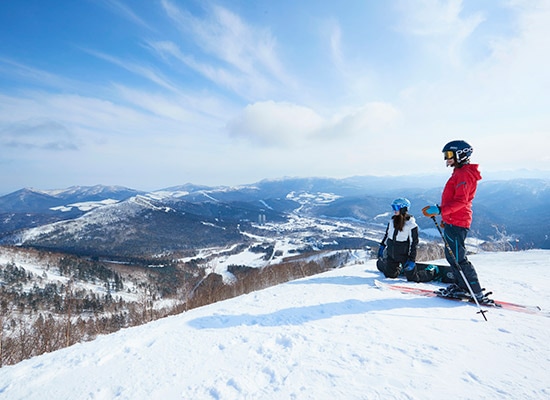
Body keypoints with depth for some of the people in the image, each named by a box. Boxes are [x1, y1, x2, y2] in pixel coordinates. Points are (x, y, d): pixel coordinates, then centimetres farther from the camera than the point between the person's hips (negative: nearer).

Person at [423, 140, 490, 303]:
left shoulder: (465, 174, -14)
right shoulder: (459, 172, 19)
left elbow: (460, 201, -24)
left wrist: (439, 210, -32)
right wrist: (446, 217, 27)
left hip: (457, 223, -11)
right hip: (452, 221, 11)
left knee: (458, 258, -6)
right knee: (451, 255, 17)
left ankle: (477, 294, 3)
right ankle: (461, 286, 29)